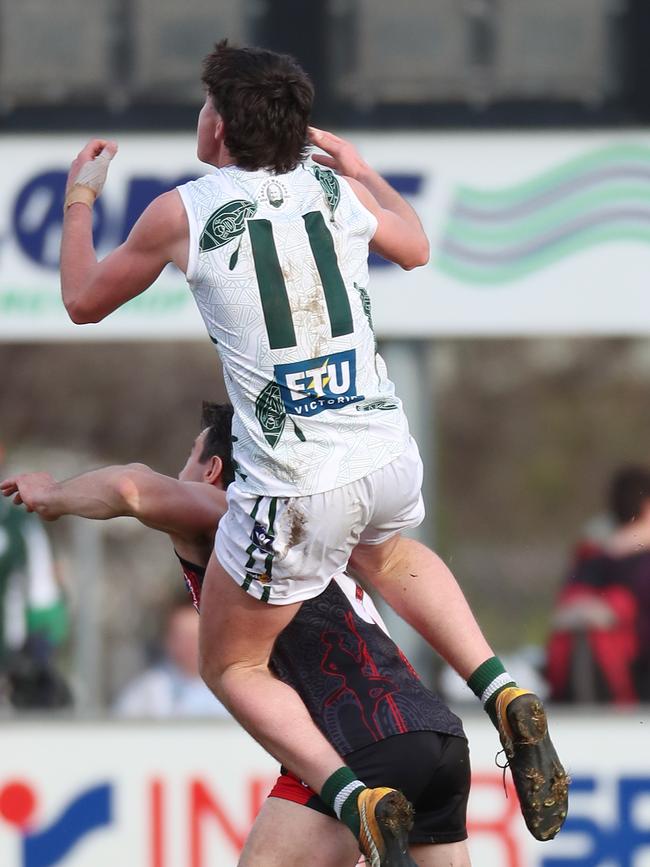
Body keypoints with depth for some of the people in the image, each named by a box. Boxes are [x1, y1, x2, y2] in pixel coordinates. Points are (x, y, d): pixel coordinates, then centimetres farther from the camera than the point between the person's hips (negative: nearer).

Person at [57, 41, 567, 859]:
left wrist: (79, 198, 26)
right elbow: (415, 247, 27)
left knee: (231, 666, 18)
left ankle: (354, 798, -6)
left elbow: (83, 301, 11)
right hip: (389, 460, 5)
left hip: (294, 495, -5)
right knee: (389, 555, 40)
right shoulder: (340, 191, 4)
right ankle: (503, 696, 17)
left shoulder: (181, 213, -6)